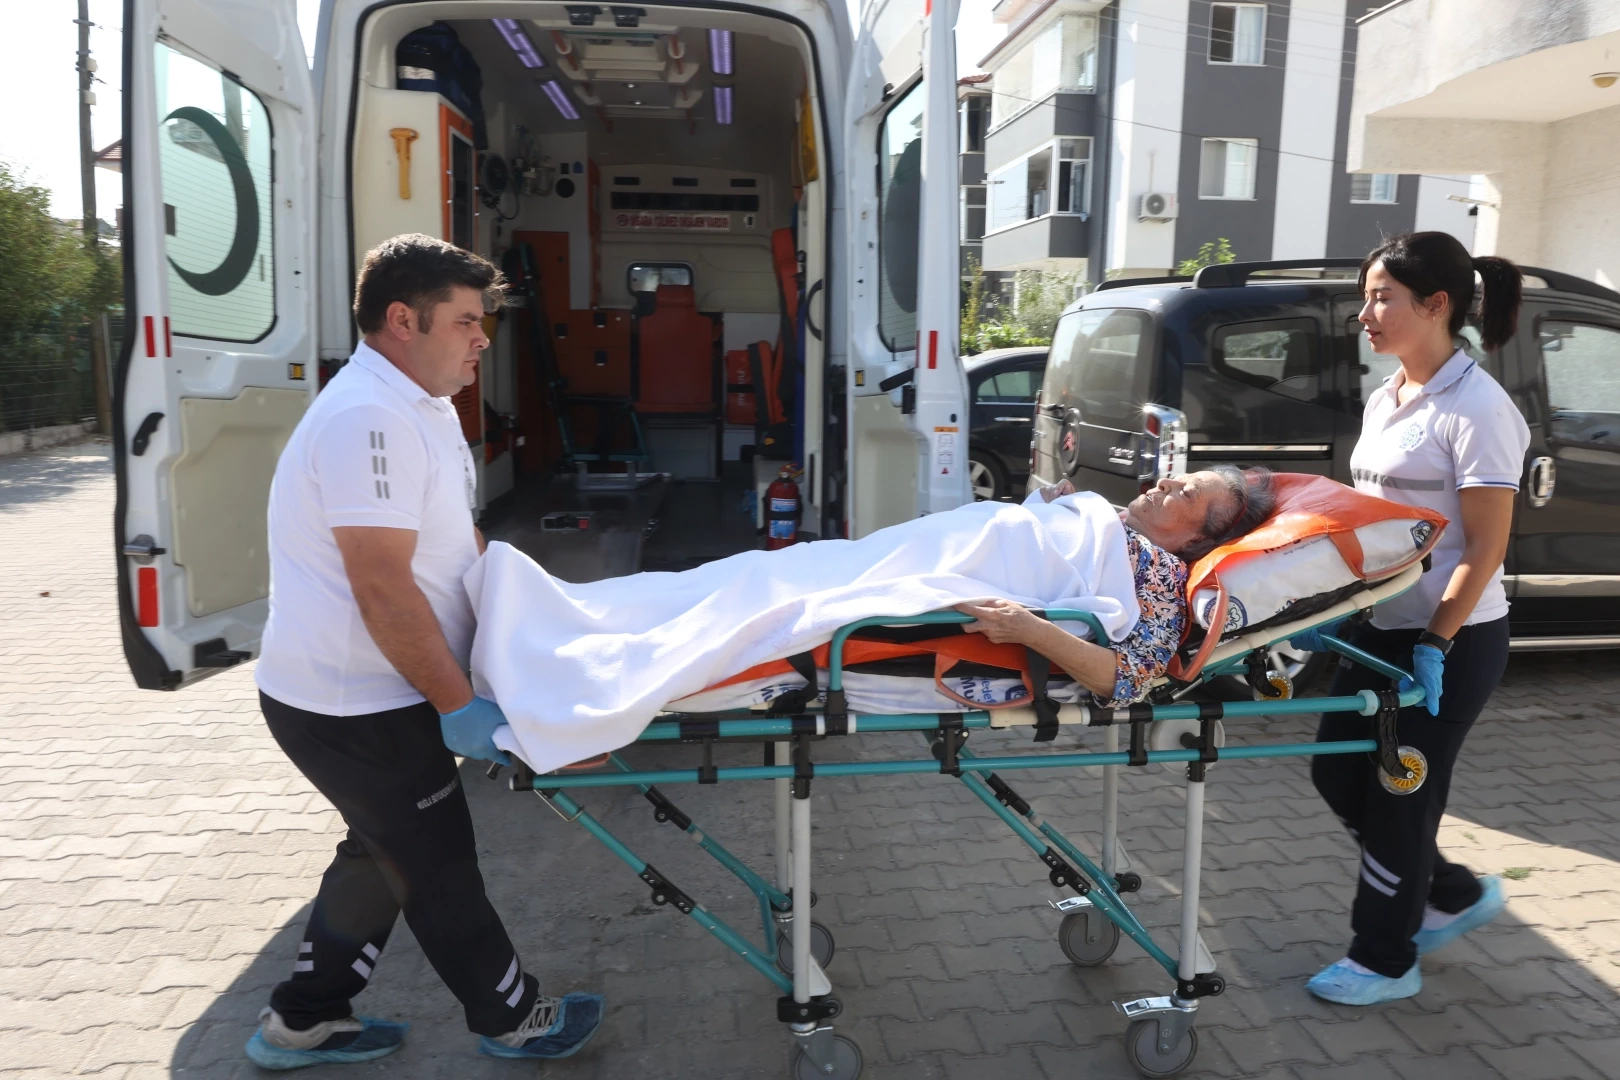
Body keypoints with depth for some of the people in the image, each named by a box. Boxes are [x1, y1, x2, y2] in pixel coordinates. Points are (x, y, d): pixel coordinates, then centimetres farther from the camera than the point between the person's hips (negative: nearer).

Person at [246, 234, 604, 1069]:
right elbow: (384, 590, -29)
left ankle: (304, 1022, 38)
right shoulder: (368, 419, -25)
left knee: (384, 855, 23)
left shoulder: (423, 405, 8)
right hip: (354, 705, -10)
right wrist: (458, 705, -24)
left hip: (365, 693, 10)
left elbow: (457, 540, 20)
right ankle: (512, 1018, 28)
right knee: (437, 865, 8)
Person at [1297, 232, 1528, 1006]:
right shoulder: (1384, 399, 8)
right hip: (1382, 625, 8)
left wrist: (1436, 644, -21)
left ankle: (1385, 960, 22)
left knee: (1400, 795, 3)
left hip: (1451, 639, -8)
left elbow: (1485, 547, -18)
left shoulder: (1475, 408, -16)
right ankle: (1453, 895, 34)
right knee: (1338, 771, 12)